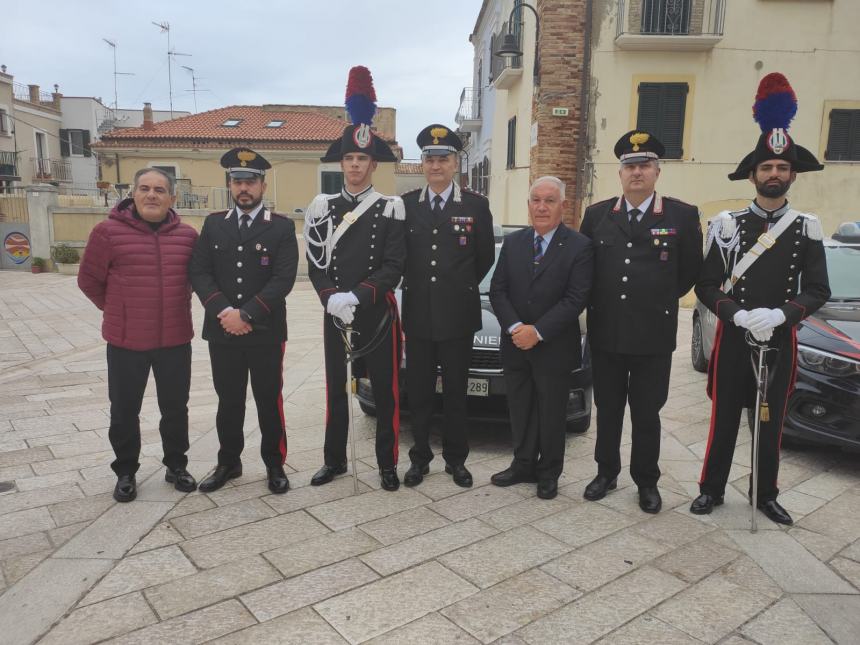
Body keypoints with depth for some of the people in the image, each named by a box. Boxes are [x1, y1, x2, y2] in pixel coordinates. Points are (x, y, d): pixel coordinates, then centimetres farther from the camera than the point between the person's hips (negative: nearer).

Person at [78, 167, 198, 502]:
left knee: (175, 407, 13)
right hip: (126, 340, -2)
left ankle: (176, 466, 31)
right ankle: (126, 472, 29)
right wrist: (118, 311, 9)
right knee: (124, 410, 11)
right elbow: (89, 279, 2)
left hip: (175, 339, 2)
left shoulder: (188, 235, 0)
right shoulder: (108, 231, -7)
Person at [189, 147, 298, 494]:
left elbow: (284, 280, -12)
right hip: (222, 332, 3)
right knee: (228, 402, 14)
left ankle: (275, 465, 22)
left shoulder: (282, 227, -2)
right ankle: (228, 462, 30)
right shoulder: (213, 224, 8)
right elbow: (199, 273, 0)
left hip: (266, 333, -3)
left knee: (269, 401, 8)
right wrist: (223, 312, -14)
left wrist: (245, 314, -18)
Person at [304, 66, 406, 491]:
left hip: (378, 314, -2)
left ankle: (387, 464, 20)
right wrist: (331, 298, -14)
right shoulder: (323, 208, 5)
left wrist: (356, 296, -21)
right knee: (335, 389, 12)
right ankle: (334, 460, 28)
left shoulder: (390, 210, -3)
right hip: (334, 315, 3)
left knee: (385, 391, 6)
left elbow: (393, 267, -10)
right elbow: (315, 265, 2)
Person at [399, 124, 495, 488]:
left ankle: (456, 459, 23)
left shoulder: (476, 205, 1)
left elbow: (486, 257, 6)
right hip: (417, 314, 1)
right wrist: (415, 285, 5)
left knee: (456, 392, 9)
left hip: (458, 316, -1)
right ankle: (419, 457, 23)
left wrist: (461, 287, 8)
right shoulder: (405, 204, 5)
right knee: (419, 391, 10)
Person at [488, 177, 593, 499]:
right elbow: (497, 290, 1)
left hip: (554, 348, -4)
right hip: (515, 346, 4)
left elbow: (575, 299, -14)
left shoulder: (579, 246, -8)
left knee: (552, 414, 10)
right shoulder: (512, 242, 6)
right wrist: (515, 327, -14)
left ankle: (549, 473, 26)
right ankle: (523, 465, 31)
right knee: (520, 410, 14)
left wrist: (538, 331, -19)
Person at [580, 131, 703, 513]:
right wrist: (599, 303, 8)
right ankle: (606, 473, 30)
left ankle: (647, 482, 26)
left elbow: (690, 271, 4)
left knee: (646, 413, 9)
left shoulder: (682, 216, -3)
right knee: (607, 409, 14)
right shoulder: (596, 215, 4)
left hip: (654, 335, -2)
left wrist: (659, 301, 7)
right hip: (605, 333, 2)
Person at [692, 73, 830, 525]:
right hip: (733, 338, -1)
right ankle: (711, 489, 23)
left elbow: (818, 290, -3)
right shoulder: (728, 225, -1)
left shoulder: (806, 229, 3)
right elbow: (706, 286, -6)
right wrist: (739, 315, -22)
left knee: (771, 424, 12)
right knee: (724, 420, 8)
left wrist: (780, 314, -21)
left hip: (780, 340, 2)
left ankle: (765, 495, 29)